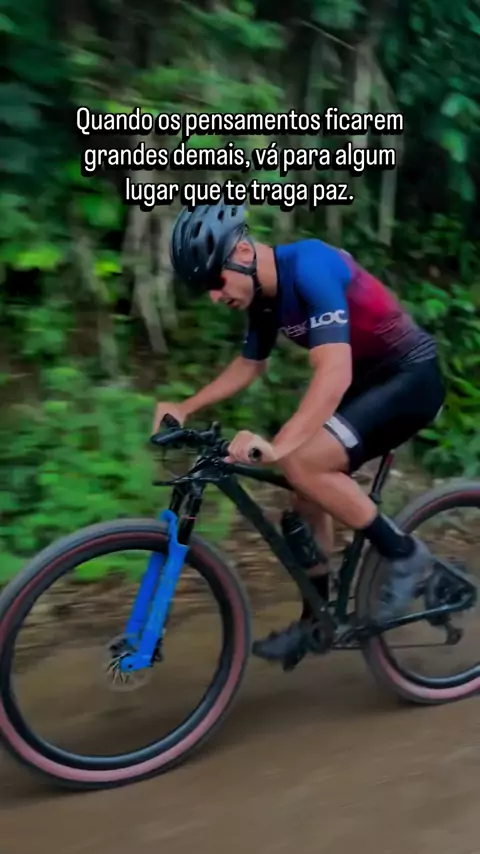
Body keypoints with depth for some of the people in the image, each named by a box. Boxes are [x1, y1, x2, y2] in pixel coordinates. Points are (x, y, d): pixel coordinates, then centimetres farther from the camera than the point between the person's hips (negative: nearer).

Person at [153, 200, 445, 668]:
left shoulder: (310, 266, -26)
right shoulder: (263, 295, 1)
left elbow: (334, 373, -37)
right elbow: (248, 364, 16)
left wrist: (277, 445, -47)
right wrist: (185, 407, 6)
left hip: (411, 377, -9)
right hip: (367, 380, 9)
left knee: (303, 462, -24)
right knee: (309, 498, 7)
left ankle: (404, 554, -6)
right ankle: (315, 620, 23)